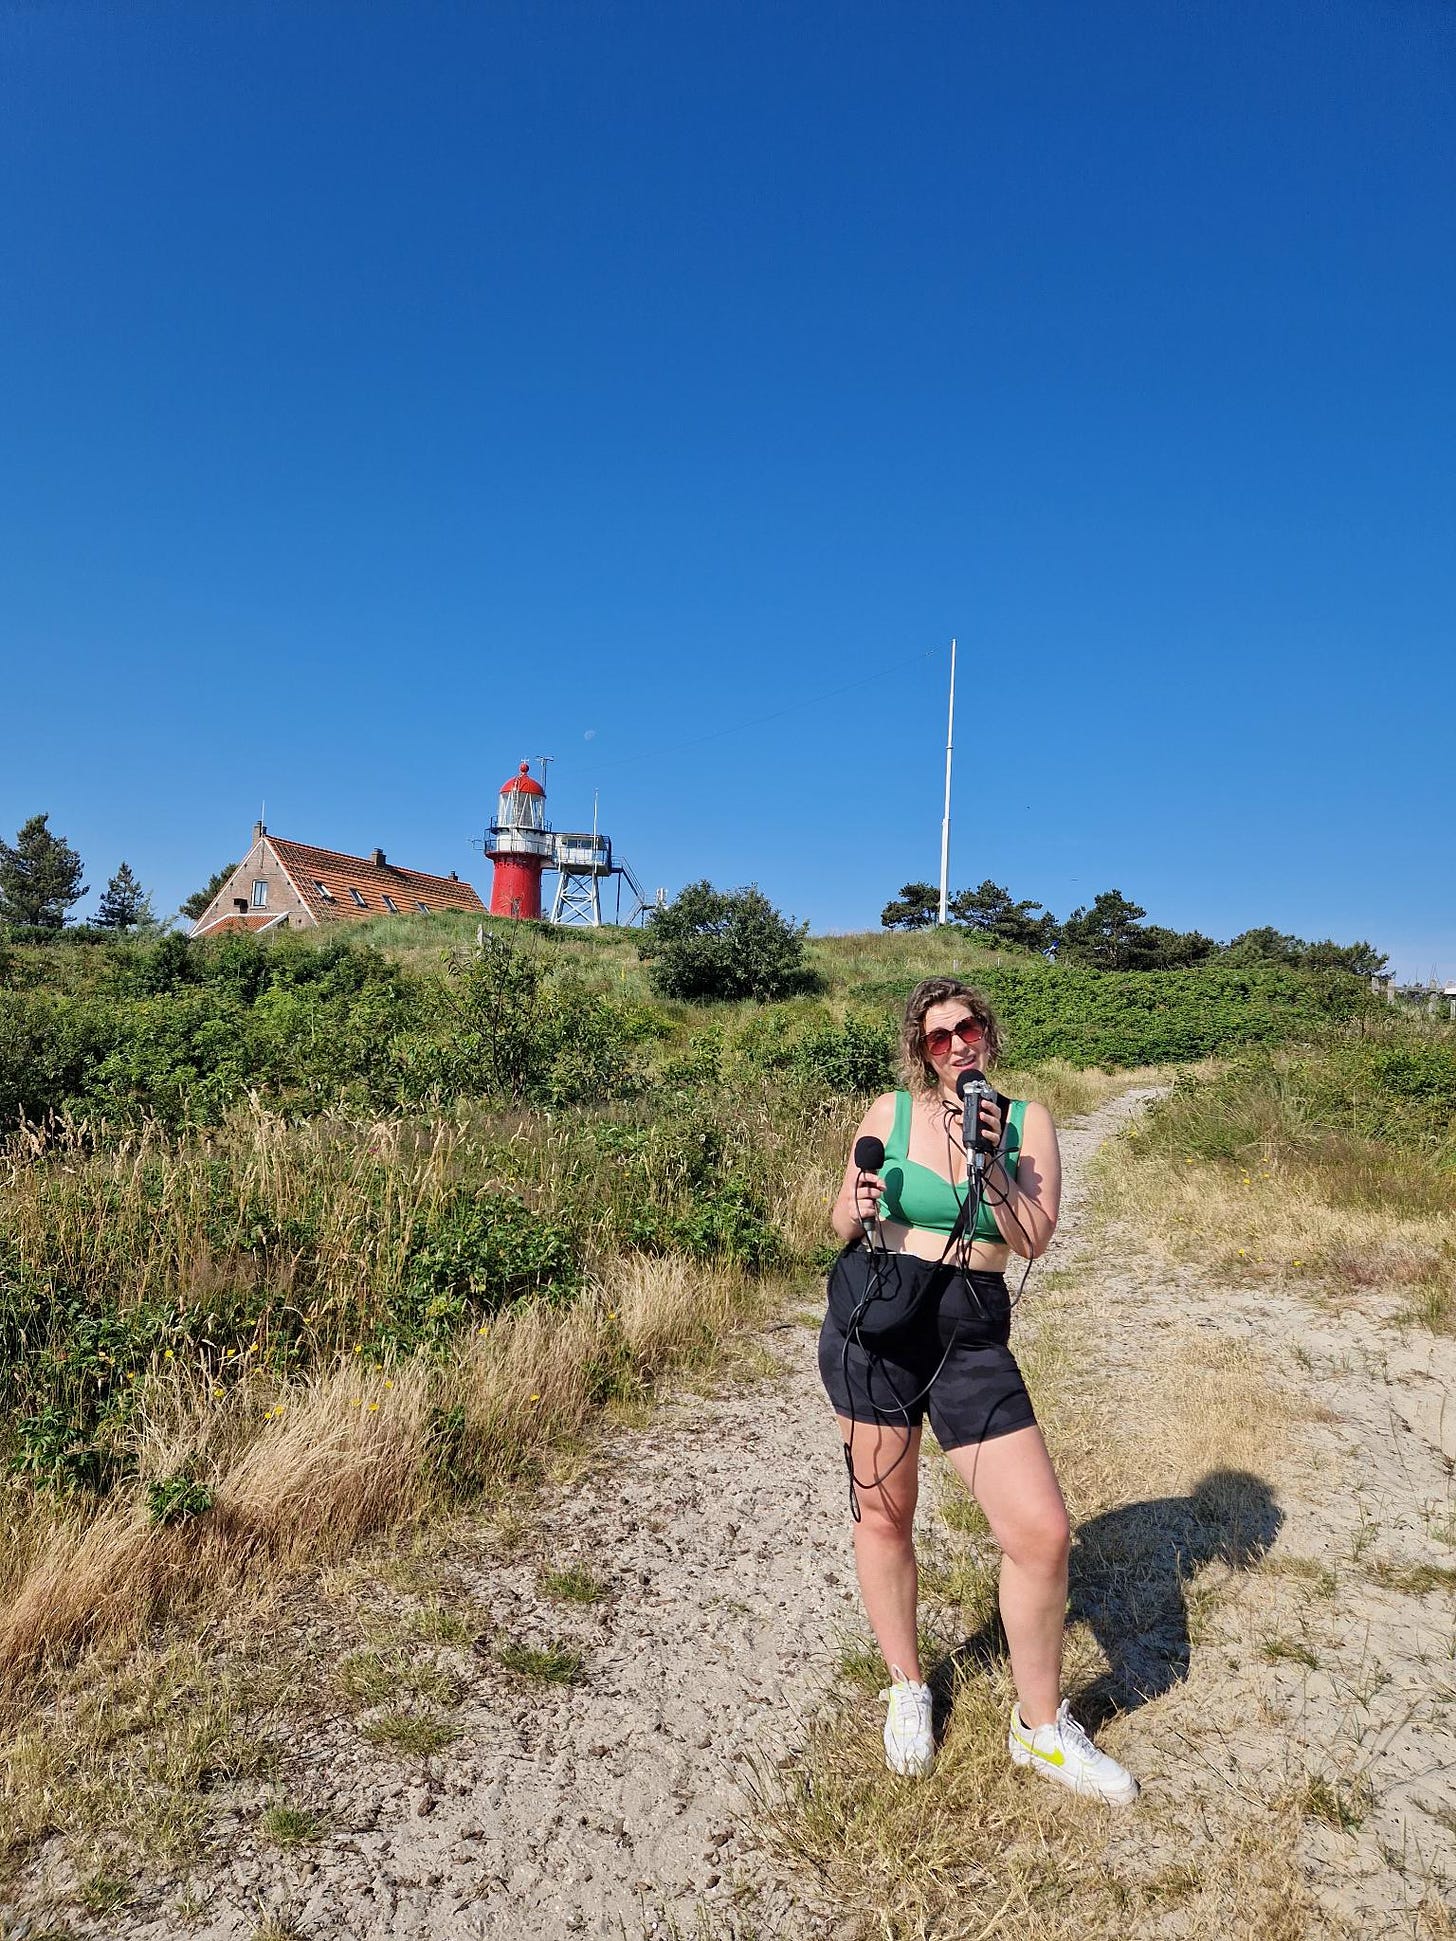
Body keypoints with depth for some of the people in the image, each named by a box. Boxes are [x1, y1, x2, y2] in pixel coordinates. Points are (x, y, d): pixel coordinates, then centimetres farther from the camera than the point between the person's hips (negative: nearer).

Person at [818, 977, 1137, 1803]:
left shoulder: (1027, 1117, 1)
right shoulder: (891, 1111, 0)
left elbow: (1034, 1240, -6)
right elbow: (843, 1225, 7)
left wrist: (991, 1162, -18)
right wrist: (859, 1209, -15)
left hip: (973, 1339, 0)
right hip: (876, 1327, 0)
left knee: (1043, 1532, -3)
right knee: (884, 1517, 13)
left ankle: (1041, 1727, 22)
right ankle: (907, 1690, 39)